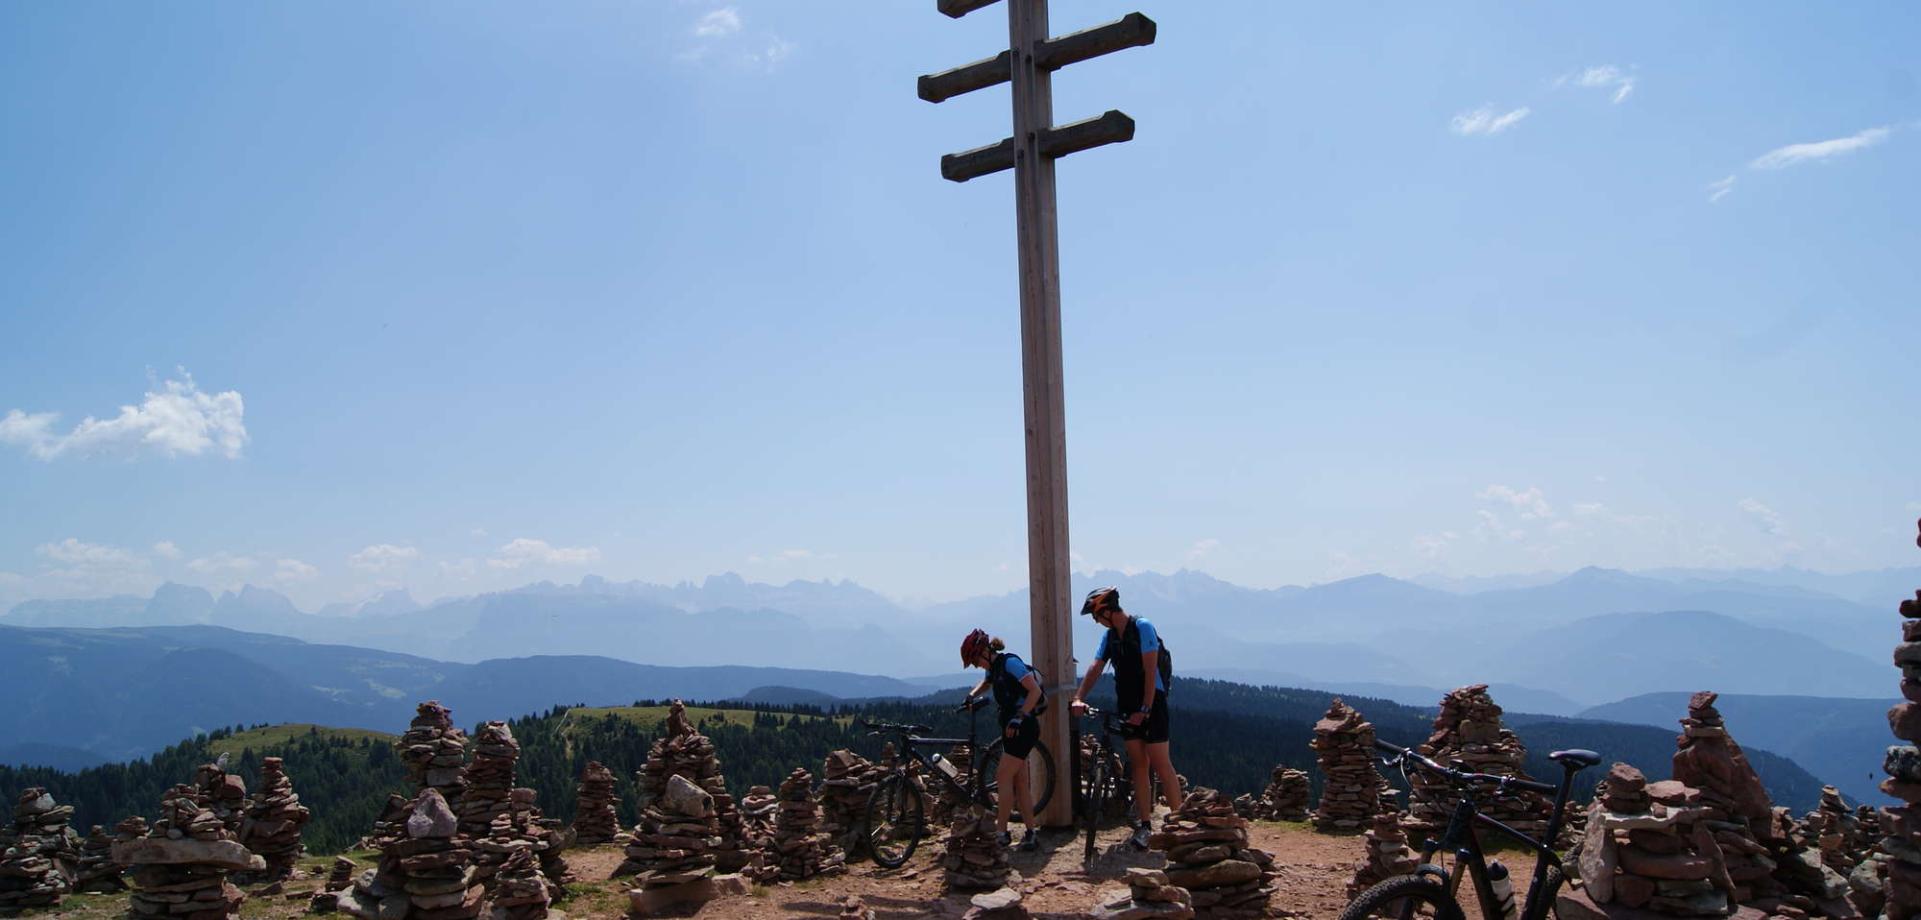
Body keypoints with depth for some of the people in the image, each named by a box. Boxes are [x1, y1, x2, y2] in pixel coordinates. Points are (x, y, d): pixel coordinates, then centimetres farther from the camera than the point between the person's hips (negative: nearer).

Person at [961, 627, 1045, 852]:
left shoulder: (1010, 663, -15)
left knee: (1004, 778, -8)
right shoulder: (995, 667, 12)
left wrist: (1019, 717, -26)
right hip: (1013, 729, 9)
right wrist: (972, 695, 15)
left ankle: (1001, 833, -3)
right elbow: (986, 683, 35)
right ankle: (1031, 834, 12)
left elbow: (1035, 690, -22)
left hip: (1023, 728, -9)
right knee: (1020, 782, 9)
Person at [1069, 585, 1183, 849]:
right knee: (1138, 765, 7)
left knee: (1160, 764, -7)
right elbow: (1095, 668, 2)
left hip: (1151, 703, -7)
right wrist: (1078, 698, -12)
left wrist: (1145, 709, -21)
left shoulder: (1142, 627, -13)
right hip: (1127, 705, 7)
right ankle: (1145, 824, 11)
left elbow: (1150, 671, -17)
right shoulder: (1109, 636, 8)